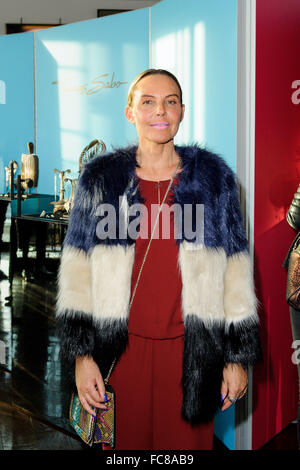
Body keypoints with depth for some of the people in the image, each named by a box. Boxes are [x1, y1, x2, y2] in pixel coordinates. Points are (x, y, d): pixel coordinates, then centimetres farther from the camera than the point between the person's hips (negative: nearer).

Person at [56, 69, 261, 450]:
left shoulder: (214, 177, 3)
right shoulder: (100, 179, 3)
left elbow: (236, 272, 4)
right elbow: (77, 272, 2)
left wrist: (238, 357, 2)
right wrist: (81, 353, -4)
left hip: (190, 350, 0)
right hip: (120, 348, 0)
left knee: (186, 443, 11)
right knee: (124, 444, 12)